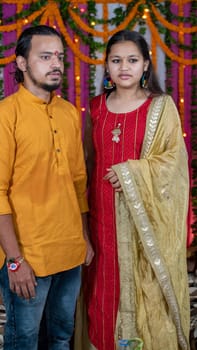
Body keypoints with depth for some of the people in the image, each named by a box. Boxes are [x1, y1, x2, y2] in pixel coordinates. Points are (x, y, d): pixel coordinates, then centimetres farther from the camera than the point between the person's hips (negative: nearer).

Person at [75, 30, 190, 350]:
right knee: (105, 283, 8)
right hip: (104, 210, 3)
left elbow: (173, 158, -6)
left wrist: (130, 172, -15)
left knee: (144, 282, 2)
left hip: (145, 213, -3)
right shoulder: (97, 107, 9)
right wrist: (86, 204, 9)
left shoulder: (161, 106, -2)